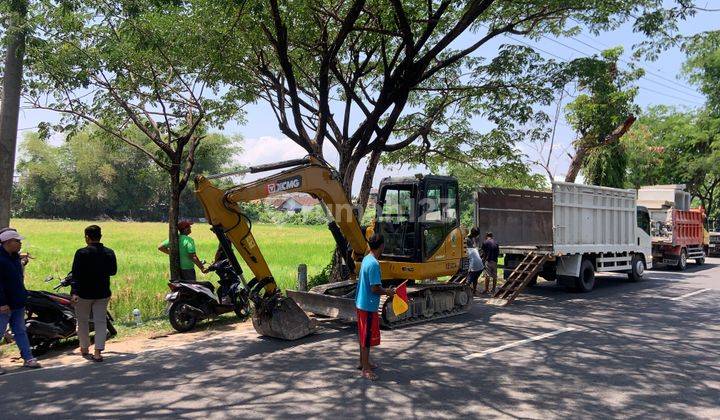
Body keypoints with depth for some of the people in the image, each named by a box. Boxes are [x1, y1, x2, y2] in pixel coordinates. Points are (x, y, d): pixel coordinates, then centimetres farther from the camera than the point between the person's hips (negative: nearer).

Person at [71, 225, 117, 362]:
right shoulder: (109, 253, -1)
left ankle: (84, 348, 28)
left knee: (83, 321, 16)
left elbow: (76, 274, -18)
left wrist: (74, 292, -20)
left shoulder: (82, 253, -13)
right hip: (103, 294, 3)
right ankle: (98, 352, -3)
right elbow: (113, 271, 10)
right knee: (100, 321, 5)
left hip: (84, 293, -3)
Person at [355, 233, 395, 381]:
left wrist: (385, 290, 17)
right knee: (368, 337, -1)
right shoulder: (374, 264, -23)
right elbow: (375, 289, -24)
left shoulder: (366, 259, 6)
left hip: (361, 303, 10)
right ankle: (365, 369, 7)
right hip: (369, 306, -10)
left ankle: (363, 362, 32)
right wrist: (388, 292, -8)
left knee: (363, 334, 19)